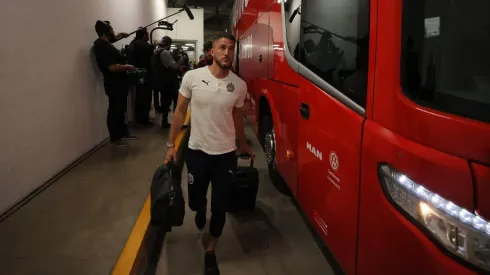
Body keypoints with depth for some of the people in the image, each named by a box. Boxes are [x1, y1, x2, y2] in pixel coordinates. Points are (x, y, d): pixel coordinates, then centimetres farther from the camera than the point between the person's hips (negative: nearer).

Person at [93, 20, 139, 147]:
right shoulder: (104, 47, -23)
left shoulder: (102, 43, 10)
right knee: (115, 110, -1)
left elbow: (110, 39, 37)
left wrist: (118, 36, 24)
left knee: (120, 109, 18)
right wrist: (128, 67, -17)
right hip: (115, 85, -11)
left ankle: (123, 133, 29)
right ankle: (115, 138, 9)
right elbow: (113, 67, -30)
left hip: (118, 83, 11)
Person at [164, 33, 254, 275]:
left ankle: (210, 251, 30)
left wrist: (243, 145, 21)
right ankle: (200, 214, 54)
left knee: (220, 206, 6)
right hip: (197, 151, 0)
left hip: (226, 154, 1)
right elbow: (180, 112, 0)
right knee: (195, 201, 13)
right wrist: (171, 145, 0)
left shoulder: (240, 85, -6)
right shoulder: (192, 77, -10)